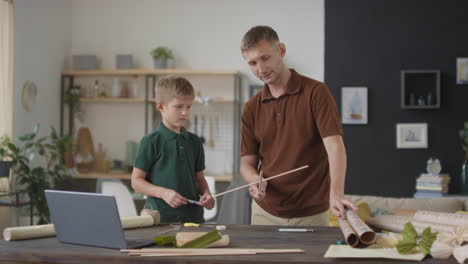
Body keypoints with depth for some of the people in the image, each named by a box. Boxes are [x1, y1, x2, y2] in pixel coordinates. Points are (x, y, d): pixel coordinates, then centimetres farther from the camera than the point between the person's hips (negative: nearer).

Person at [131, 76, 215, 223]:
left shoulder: (194, 142, 11)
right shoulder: (151, 142, -4)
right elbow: (136, 181, -4)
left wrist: (206, 194, -1)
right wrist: (163, 193, -17)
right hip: (161, 217, -4)